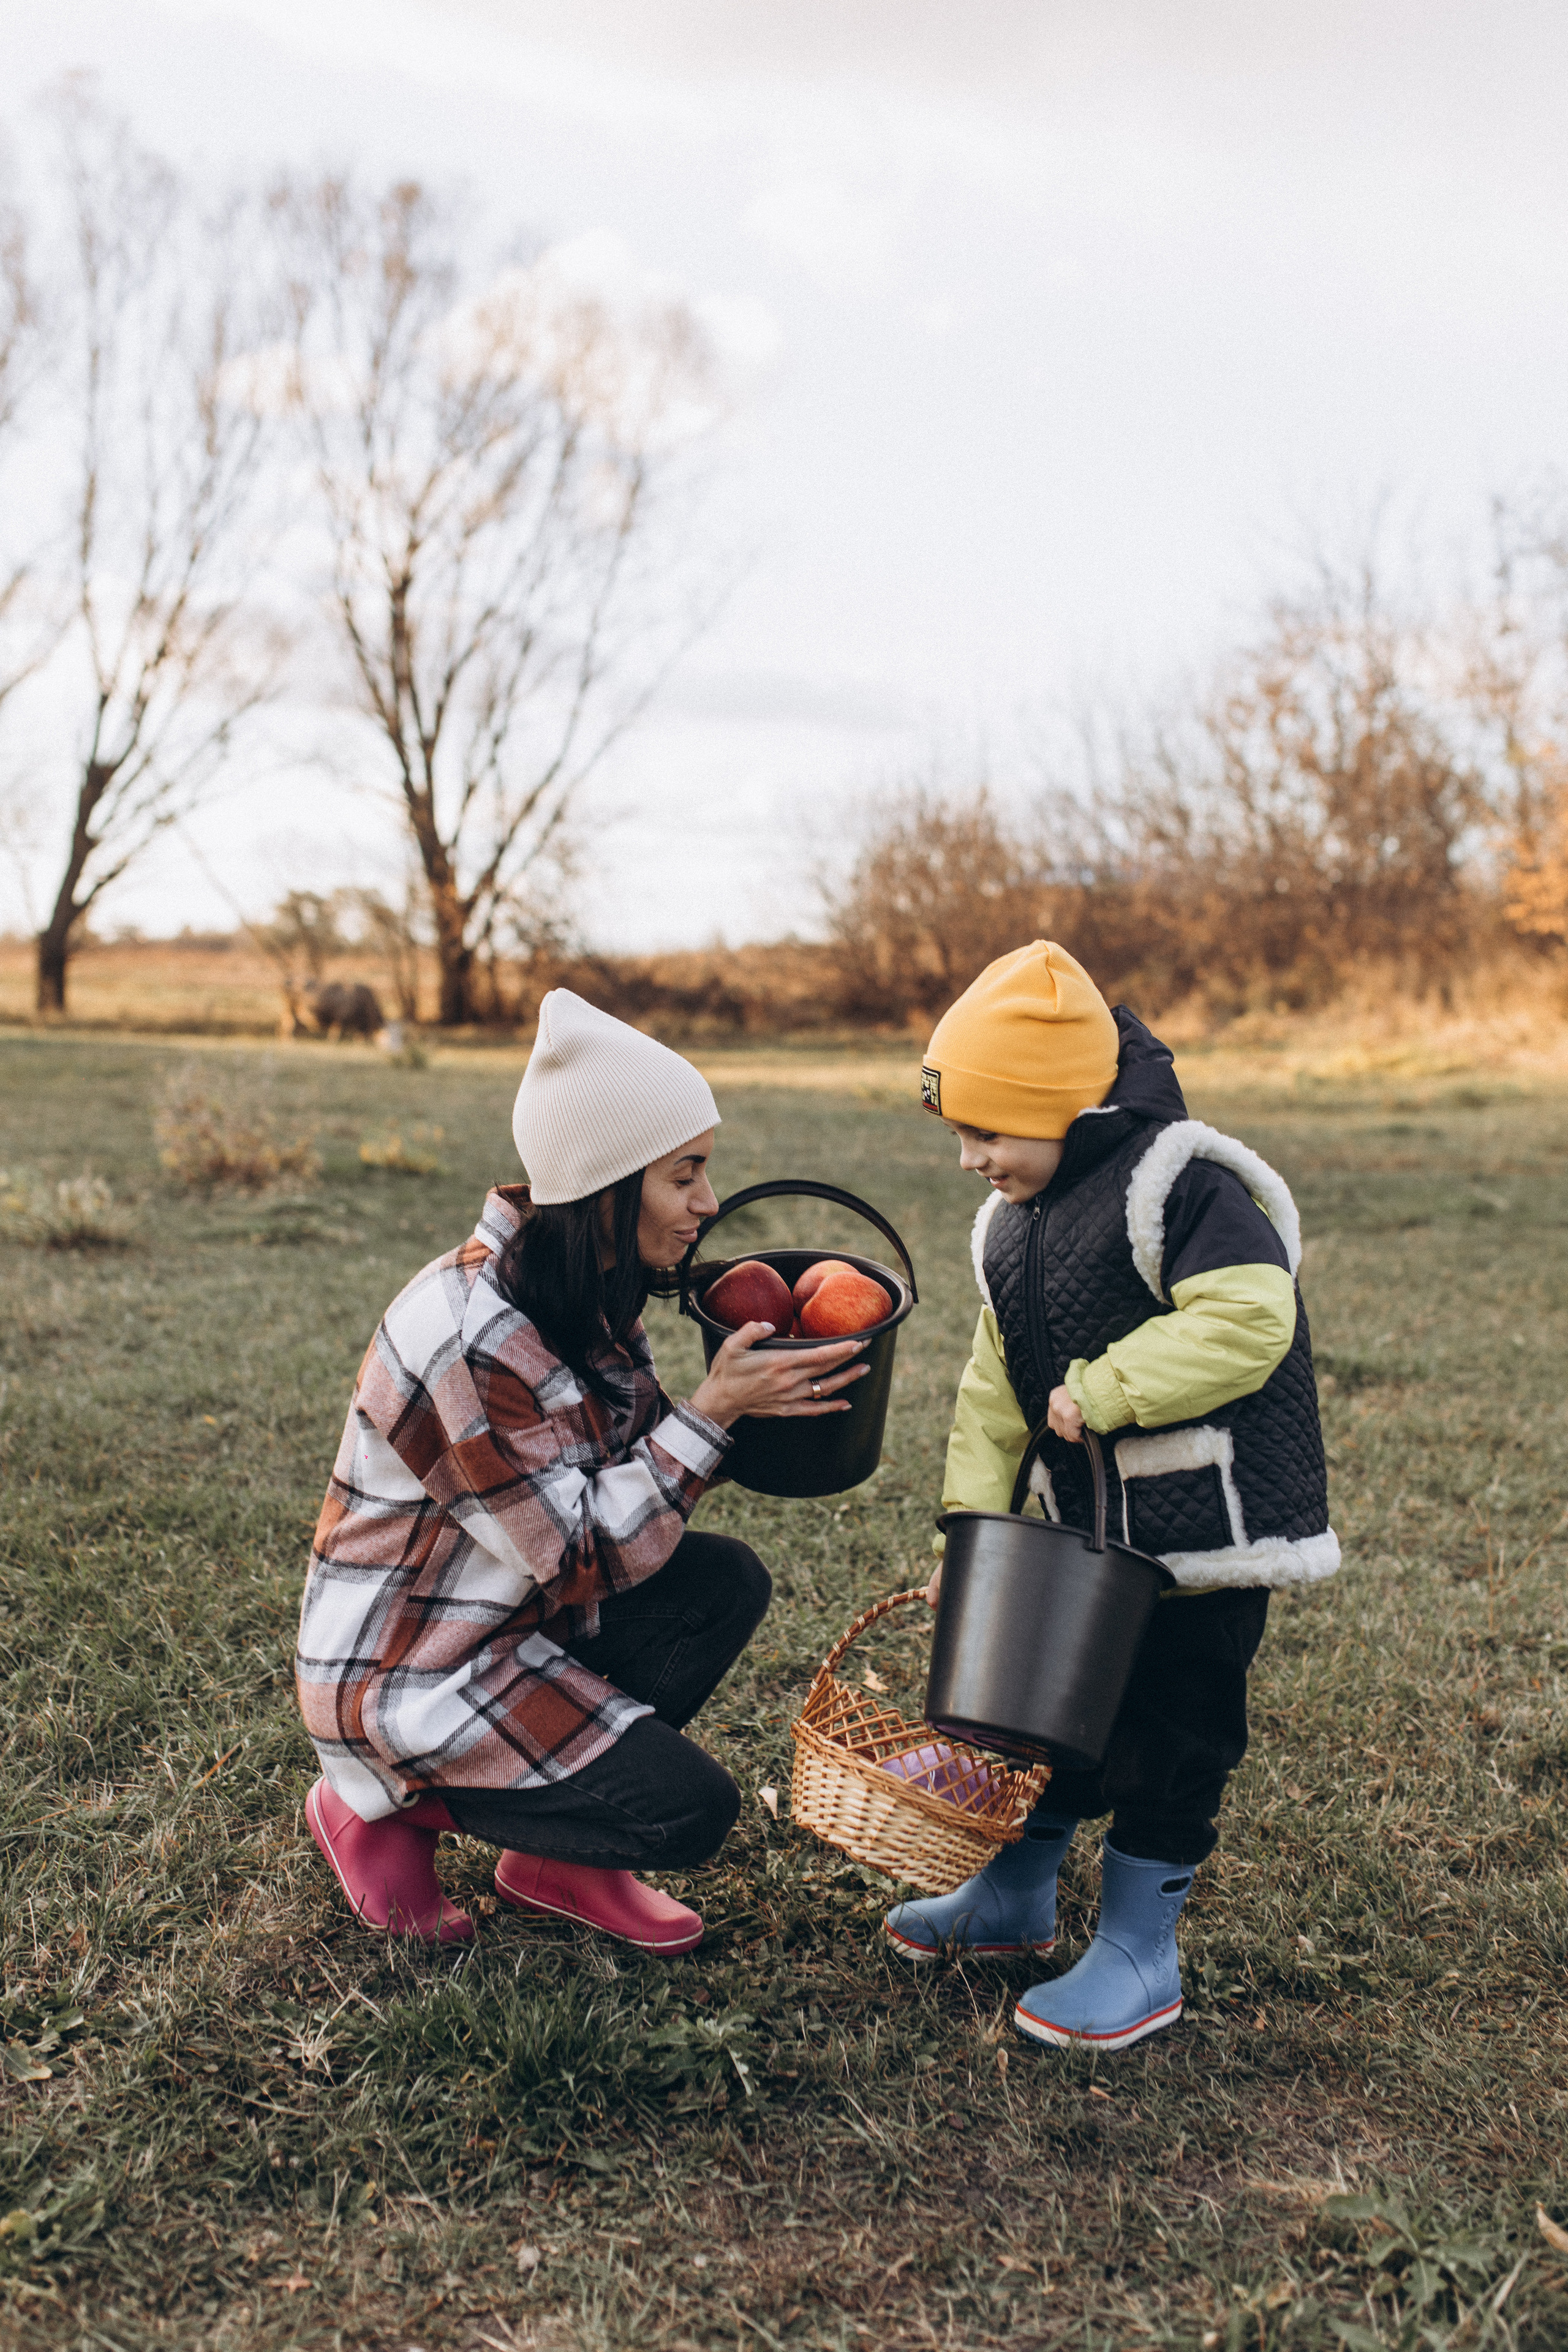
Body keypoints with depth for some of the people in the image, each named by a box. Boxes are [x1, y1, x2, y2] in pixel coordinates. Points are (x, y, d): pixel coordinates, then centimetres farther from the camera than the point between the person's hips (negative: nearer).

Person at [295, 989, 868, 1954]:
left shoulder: (589, 1293, -1)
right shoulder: (466, 1333, -30)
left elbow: (636, 1469, 4)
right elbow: (584, 1557, -25)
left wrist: (750, 1379, -10)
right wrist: (715, 1410, -26)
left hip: (516, 1620, 9)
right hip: (402, 1676, -9)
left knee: (726, 1581, -6)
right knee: (690, 1808, -13)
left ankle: (552, 1859, 7)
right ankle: (388, 1806, 5)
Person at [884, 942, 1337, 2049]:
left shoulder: (1178, 1183, -18)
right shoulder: (1013, 1223, 9)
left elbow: (1247, 1320, -30)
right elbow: (995, 1387, 12)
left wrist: (1100, 1389, -26)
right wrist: (973, 1522, 7)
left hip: (1204, 1530, -8)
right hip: (1085, 1531, 8)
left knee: (1168, 1729, 3)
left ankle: (1141, 1957, 19)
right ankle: (1017, 1895, 38)